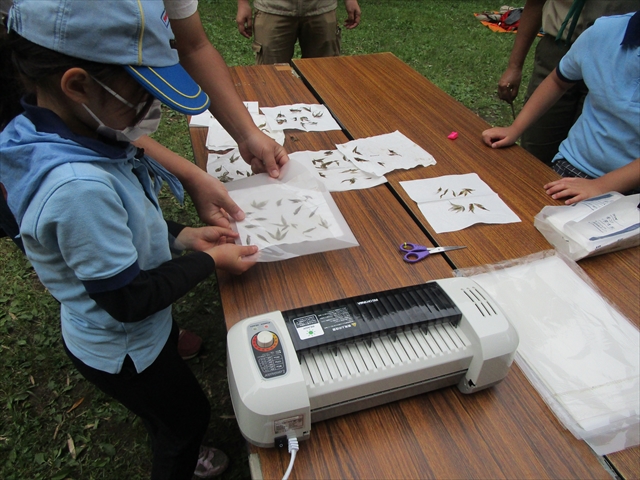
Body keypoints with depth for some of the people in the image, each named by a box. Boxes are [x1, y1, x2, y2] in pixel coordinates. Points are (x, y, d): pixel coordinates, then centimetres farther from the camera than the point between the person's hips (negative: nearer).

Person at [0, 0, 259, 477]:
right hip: (124, 351, -8)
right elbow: (129, 299, -30)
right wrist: (210, 260, -18)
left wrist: (184, 235, -4)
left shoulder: (71, 133, -11)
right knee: (189, 416, 22)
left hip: (143, 332, 8)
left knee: (168, 413, 34)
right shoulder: (77, 186, -40)